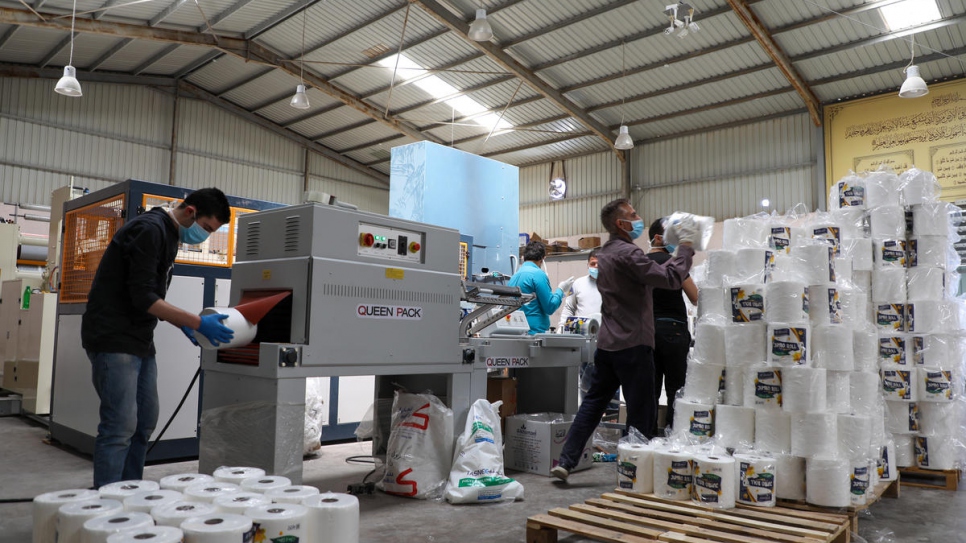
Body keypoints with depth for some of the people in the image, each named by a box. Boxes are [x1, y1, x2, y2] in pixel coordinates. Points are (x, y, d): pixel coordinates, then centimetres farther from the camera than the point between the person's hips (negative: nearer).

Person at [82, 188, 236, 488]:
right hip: (114, 341, -10)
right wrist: (197, 322, -19)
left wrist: (182, 324, 8)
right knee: (121, 426, -9)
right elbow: (143, 298, -22)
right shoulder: (149, 229, -17)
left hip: (140, 340, 10)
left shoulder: (168, 235, 14)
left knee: (145, 422, 12)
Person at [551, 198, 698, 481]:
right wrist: (686, 244, -8)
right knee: (641, 411, 3)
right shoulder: (628, 253, -16)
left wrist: (680, 245, 16)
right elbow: (671, 278, -19)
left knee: (592, 403, 12)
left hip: (607, 343, 9)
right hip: (633, 344, -9)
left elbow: (653, 272, 20)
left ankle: (565, 461, 13)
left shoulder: (606, 253, 14)